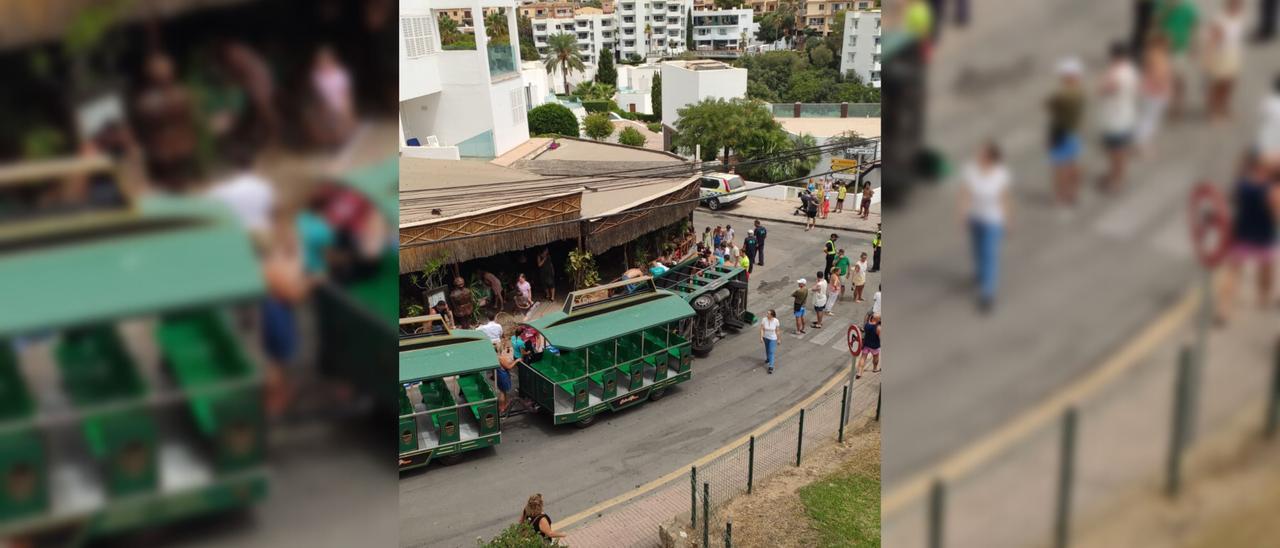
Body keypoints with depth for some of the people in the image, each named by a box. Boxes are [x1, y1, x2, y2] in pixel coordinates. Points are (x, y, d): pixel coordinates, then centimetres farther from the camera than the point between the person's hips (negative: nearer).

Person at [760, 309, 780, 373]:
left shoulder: (776, 321, -21)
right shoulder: (764, 320, -18)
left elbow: (777, 330, -10)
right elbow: (762, 329, -13)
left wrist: (778, 339, -3)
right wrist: (761, 337, -20)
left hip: (772, 338, -3)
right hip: (765, 337, 3)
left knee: (771, 352, -6)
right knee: (767, 349, 26)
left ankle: (771, 367, -4)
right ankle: (768, 358, 54)